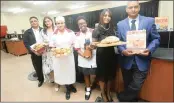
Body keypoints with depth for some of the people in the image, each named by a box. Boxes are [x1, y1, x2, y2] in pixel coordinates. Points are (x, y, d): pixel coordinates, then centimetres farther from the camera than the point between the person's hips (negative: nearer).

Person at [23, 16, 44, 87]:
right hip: (35, 54, 1)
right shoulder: (27, 32, 3)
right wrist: (33, 51, -17)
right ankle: (40, 80, 35)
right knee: (38, 68, 13)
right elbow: (26, 43, -3)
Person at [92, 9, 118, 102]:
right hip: (101, 55, -4)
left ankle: (108, 93, 40)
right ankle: (103, 94, 35)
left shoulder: (112, 29, 5)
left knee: (110, 75, 15)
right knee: (102, 75, 10)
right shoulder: (97, 30, -6)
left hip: (111, 54, 4)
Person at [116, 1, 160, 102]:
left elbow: (156, 39, 3)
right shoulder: (120, 24, 3)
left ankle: (122, 97, 27)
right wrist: (123, 51, -17)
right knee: (128, 86, 16)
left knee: (135, 87, -3)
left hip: (142, 60, -1)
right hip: (126, 60, 1)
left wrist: (149, 50, -16)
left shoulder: (150, 21, 1)